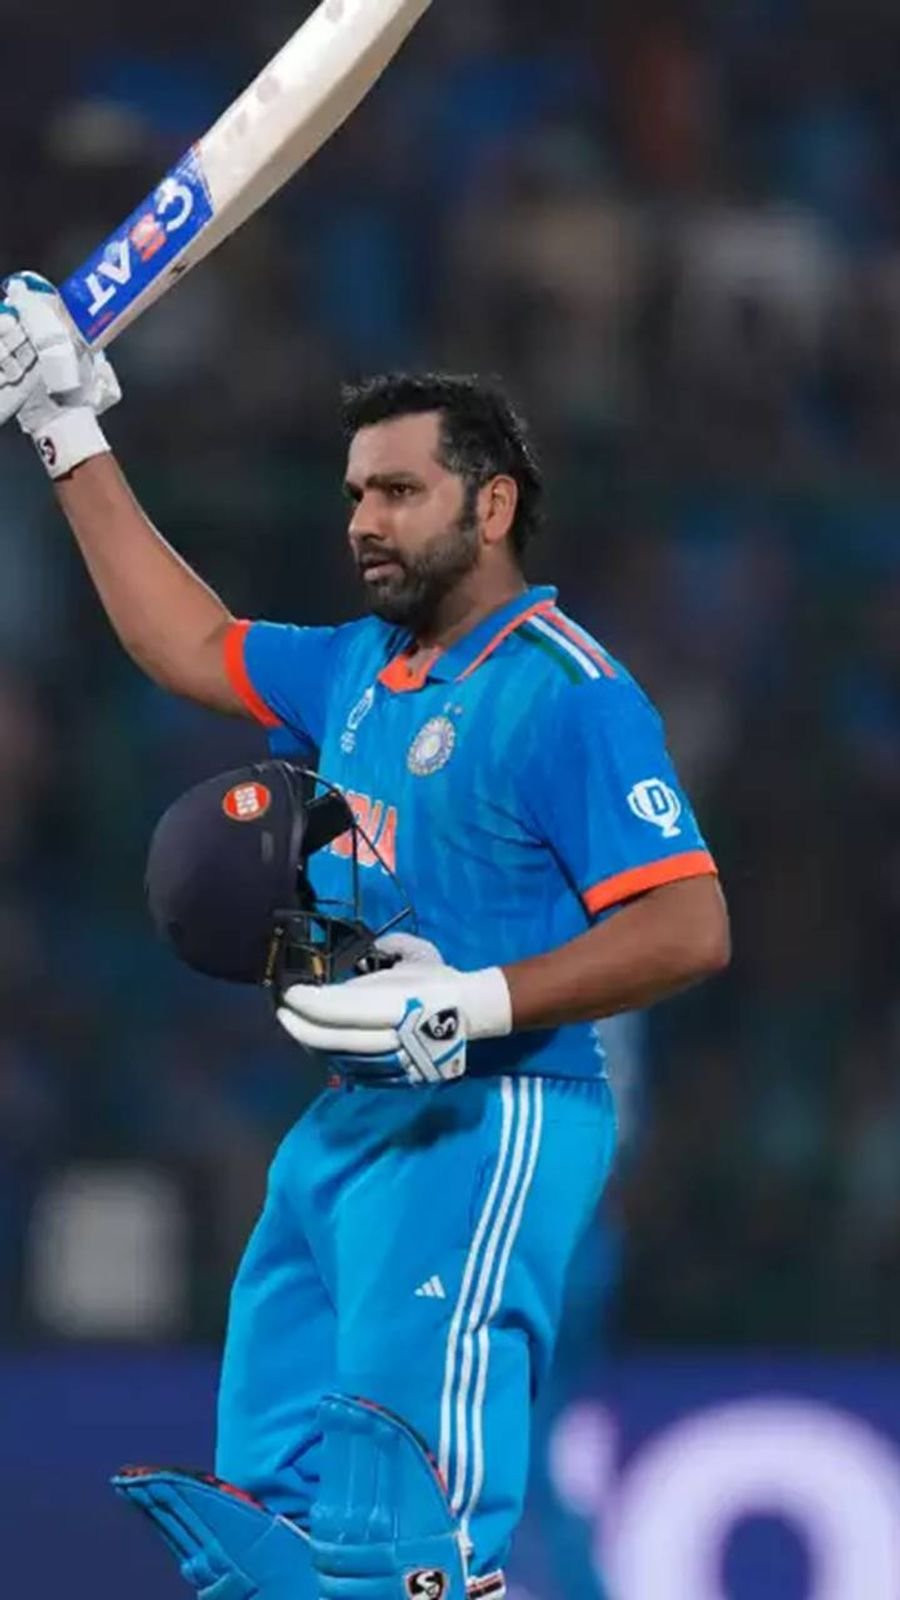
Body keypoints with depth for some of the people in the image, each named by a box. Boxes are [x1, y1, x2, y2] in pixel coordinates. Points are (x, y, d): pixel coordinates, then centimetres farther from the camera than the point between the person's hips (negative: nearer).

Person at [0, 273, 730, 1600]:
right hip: (346, 1126, 9)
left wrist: (470, 1006, -25)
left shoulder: (568, 691, -12)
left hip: (485, 1130, -9)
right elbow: (188, 646, 29)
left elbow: (690, 930, -17)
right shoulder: (358, 669, 14)